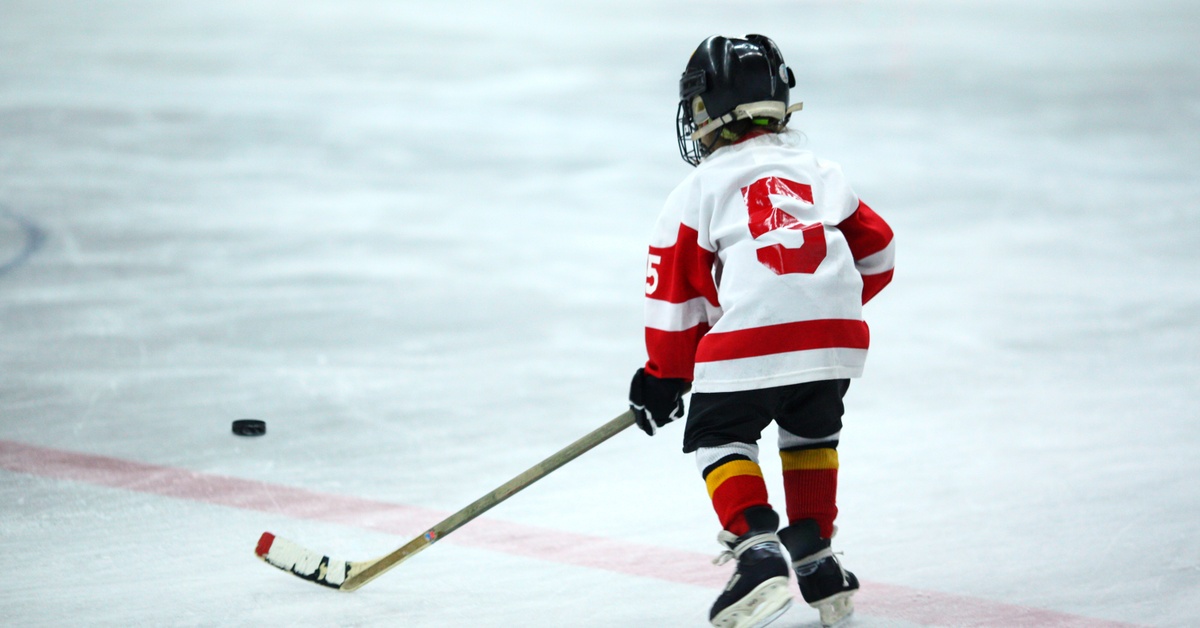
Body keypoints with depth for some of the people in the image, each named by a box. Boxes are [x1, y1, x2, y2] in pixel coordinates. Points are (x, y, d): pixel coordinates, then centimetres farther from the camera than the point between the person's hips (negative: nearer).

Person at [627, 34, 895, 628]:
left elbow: (675, 288, 10)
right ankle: (815, 561, 25)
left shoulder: (698, 189, 10)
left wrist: (665, 378, 21)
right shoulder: (820, 172, 24)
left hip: (750, 336, -4)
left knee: (718, 436, 14)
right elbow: (876, 251, 26)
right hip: (836, 335, 5)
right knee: (811, 433, 28)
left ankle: (757, 551, -5)